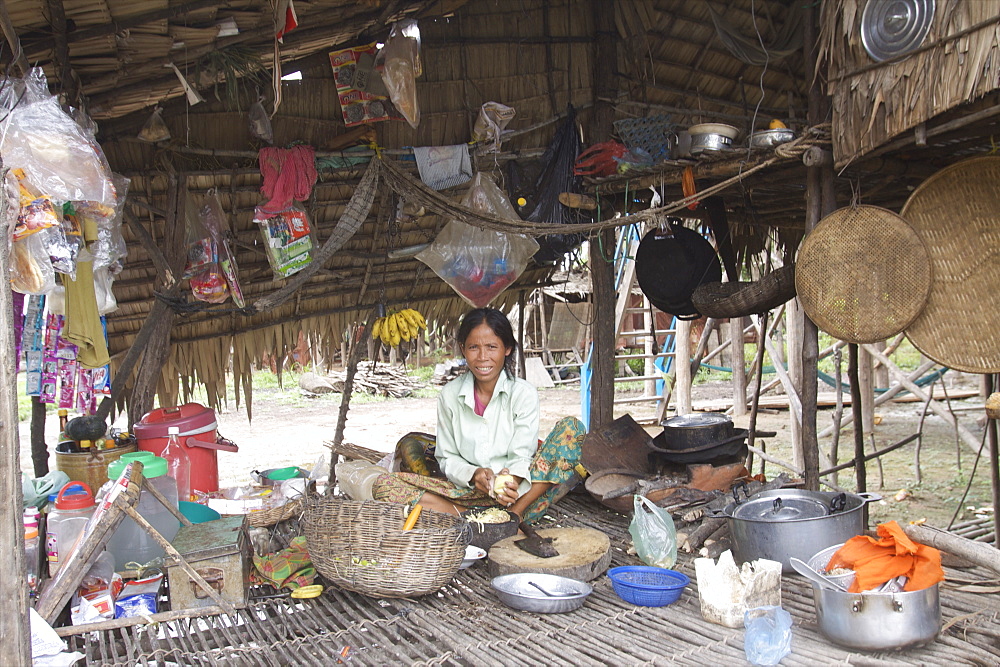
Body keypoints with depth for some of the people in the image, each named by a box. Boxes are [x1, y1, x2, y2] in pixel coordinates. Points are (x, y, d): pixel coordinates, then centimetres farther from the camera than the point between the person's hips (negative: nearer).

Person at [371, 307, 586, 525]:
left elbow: (521, 456, -7)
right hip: (466, 489, 1)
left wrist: (511, 480, -31)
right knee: (384, 484, -19)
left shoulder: (524, 393, -2)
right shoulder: (450, 395, 3)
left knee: (572, 428, -23)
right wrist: (473, 475, -17)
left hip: (518, 491, -1)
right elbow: (447, 458, 5)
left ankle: (513, 515, -31)